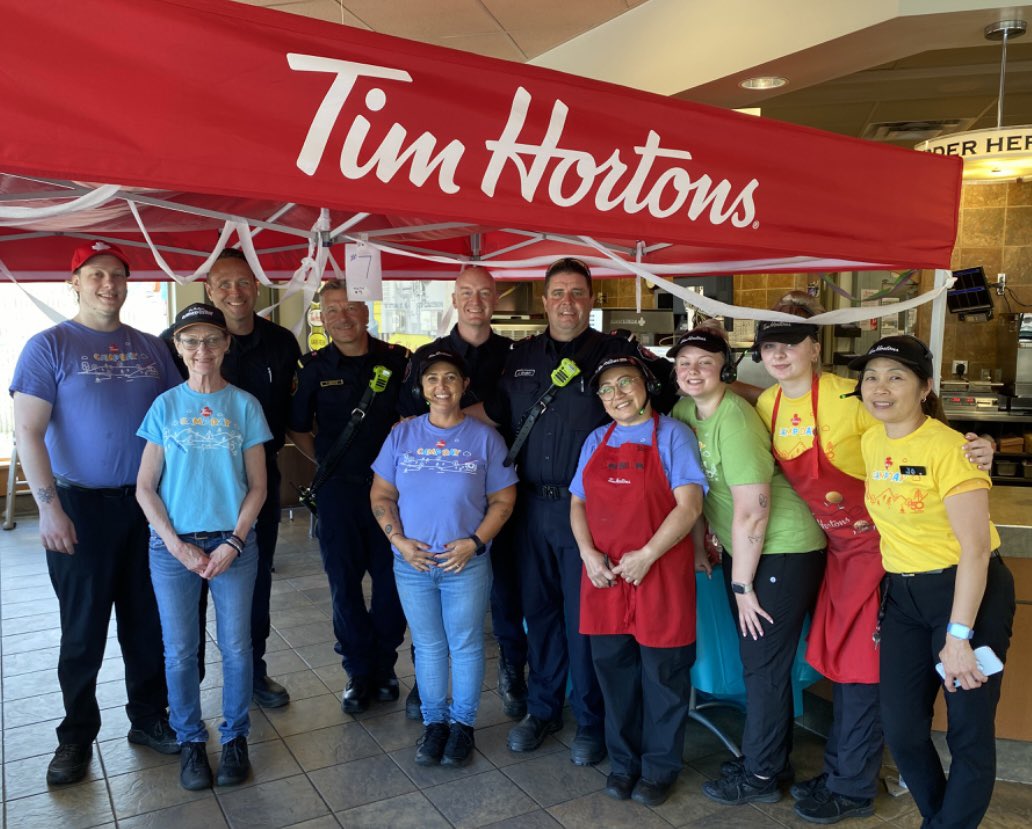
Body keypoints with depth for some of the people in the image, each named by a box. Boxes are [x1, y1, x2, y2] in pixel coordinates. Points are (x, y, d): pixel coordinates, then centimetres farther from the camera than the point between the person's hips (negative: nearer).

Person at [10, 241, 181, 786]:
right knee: (84, 629, 7)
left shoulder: (150, 348, 8)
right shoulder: (50, 345, -4)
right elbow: (27, 430, -9)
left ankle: (149, 718, 28)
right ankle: (77, 736, 25)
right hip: (81, 506, -3)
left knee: (147, 622, 12)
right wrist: (48, 506, -16)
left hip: (147, 503, 4)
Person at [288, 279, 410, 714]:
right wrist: (327, 462, 2)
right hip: (337, 489, 0)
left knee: (392, 578, 6)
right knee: (344, 581, 6)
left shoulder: (397, 360, 1)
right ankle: (359, 672, 21)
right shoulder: (314, 367, 2)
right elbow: (297, 428, 10)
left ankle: (384, 665, 24)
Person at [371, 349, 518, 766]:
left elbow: (503, 500, -1)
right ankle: (433, 721, 29)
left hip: (467, 564, -2)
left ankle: (463, 723, 26)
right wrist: (399, 540, -9)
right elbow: (381, 495, 5)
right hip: (412, 562, 2)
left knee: (466, 646, 9)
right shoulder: (402, 435, 2)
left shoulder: (485, 438, -3)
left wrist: (475, 542, -14)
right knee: (427, 646, 13)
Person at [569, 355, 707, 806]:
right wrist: (588, 554, -5)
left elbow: (689, 505, -11)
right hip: (604, 575, 5)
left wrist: (646, 556, -17)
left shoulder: (673, 434, -3)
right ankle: (623, 760, 30)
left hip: (660, 574, -4)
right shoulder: (596, 441, 13)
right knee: (612, 668, 12)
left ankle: (660, 766, 24)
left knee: (662, 673, 7)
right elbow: (578, 503, 12)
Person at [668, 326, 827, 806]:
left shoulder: (734, 418, -23)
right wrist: (698, 545, 8)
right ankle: (773, 760, 33)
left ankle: (760, 776, 18)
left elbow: (751, 512, -24)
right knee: (755, 659, 16)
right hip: (741, 550, 8)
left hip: (784, 550, -8)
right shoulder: (684, 410, 2)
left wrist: (742, 585, -17)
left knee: (764, 663, 1)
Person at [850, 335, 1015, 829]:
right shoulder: (870, 443, 2)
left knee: (969, 731, 4)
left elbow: (976, 548, -20)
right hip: (903, 594, 6)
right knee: (901, 728, 8)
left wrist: (957, 637, -21)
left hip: (969, 591, -6)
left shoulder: (948, 448, -18)